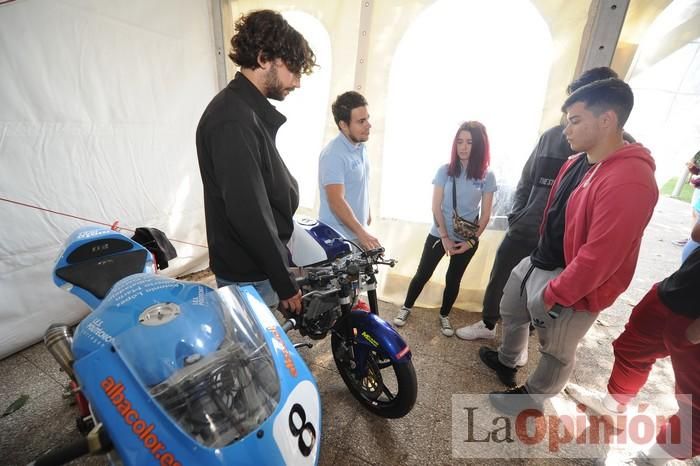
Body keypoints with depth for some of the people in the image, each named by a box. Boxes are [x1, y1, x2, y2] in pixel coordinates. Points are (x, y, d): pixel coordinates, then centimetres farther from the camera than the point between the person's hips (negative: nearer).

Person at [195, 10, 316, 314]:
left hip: (260, 265, 9)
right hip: (249, 277, -9)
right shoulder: (233, 120, -21)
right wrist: (284, 283, -18)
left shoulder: (251, 112, 11)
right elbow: (248, 213, -26)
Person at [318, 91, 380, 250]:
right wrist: (361, 232, -28)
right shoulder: (333, 155, -20)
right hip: (338, 237, -8)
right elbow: (336, 201, -25)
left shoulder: (361, 147, 6)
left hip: (358, 233, 8)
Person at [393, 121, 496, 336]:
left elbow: (485, 215, -2)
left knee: (453, 279, 14)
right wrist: (445, 237, -12)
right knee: (422, 274, 7)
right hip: (439, 235, 0)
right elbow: (436, 207, -7)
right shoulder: (445, 171, -6)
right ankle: (406, 308, 28)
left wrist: (471, 241, -10)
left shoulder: (487, 177, -5)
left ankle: (444, 316, 35)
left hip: (467, 240, 1)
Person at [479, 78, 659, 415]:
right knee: (511, 312, 26)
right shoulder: (578, 162, 4)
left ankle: (530, 398, 38)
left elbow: (599, 256, -27)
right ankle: (507, 361, 52)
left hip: (570, 284, -9)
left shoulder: (630, 181, -27)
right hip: (537, 262, 9)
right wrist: (538, 253, 17)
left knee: (556, 353, 15)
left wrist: (554, 294, -19)